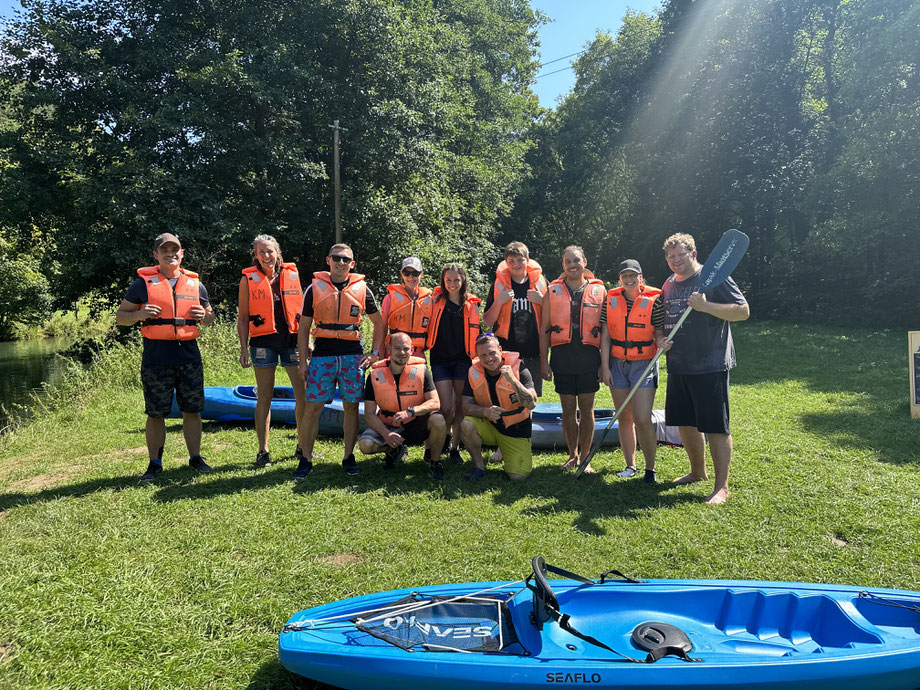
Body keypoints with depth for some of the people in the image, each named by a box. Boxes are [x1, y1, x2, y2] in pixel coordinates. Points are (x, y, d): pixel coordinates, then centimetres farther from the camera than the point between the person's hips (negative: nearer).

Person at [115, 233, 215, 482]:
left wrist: (203, 316, -2)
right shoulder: (143, 282, 4)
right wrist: (139, 314, -14)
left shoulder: (194, 283, 12)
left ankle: (195, 457, 21)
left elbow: (210, 316, 22)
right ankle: (155, 463, 16)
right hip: (156, 357, -2)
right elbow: (120, 316, 7)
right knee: (156, 413, 4)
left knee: (192, 410, 7)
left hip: (189, 356, 2)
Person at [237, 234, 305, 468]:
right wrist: (244, 348, -3)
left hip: (291, 339, 2)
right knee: (265, 396, 2)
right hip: (263, 341, -2)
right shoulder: (248, 279, 4)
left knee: (304, 393, 1)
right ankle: (263, 451, 12)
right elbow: (243, 317, 5)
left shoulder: (292, 274, 10)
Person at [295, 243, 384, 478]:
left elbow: (379, 323, 15)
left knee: (351, 406, 4)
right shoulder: (315, 288, 7)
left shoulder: (362, 289, 8)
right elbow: (303, 328, 7)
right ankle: (305, 460, 8)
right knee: (312, 406, -3)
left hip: (353, 356, 1)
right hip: (322, 355, -1)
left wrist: (375, 353, 5)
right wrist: (303, 361, 1)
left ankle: (349, 458, 16)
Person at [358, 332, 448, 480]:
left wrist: (410, 411, -32)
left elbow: (435, 403, -14)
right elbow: (369, 414, -7)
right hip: (388, 425, 1)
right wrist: (386, 434, -25)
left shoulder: (421, 370, -9)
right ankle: (395, 450, 10)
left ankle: (435, 463, -6)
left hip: (416, 424, -1)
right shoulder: (375, 375, -8)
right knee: (365, 444, -25)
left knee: (438, 420, -31)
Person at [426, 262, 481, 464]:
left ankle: (455, 448, 18)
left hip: (463, 361, 1)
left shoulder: (471, 305, 5)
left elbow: (477, 335, 11)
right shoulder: (434, 301, 2)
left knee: (460, 407, 5)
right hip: (440, 360, -1)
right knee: (446, 408, -8)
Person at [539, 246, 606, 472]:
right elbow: (545, 329, 8)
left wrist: (604, 362, 0)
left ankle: (585, 456, 16)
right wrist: (544, 361, 2)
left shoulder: (599, 290, 6)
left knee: (587, 409, 5)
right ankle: (573, 455, 22)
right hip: (562, 356, 1)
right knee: (568, 409, 7)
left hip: (589, 356, -1)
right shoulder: (553, 291, 8)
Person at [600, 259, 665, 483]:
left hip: (644, 364, -3)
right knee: (624, 417, 9)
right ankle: (630, 465, 21)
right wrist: (605, 366, 0)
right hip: (617, 364, 3)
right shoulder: (611, 300, 4)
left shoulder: (653, 300, -4)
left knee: (642, 419, -10)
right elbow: (605, 335, 4)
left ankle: (650, 468, 6)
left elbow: (659, 333, -2)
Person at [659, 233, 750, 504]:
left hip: (710, 367, -7)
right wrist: (660, 339, 2)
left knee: (715, 427, -4)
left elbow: (743, 311, -13)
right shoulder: (668, 285, 14)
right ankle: (697, 472, 34)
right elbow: (663, 321, 24)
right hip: (678, 367, 7)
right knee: (685, 423, 15)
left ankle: (722, 486, 6)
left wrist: (706, 306, -25)